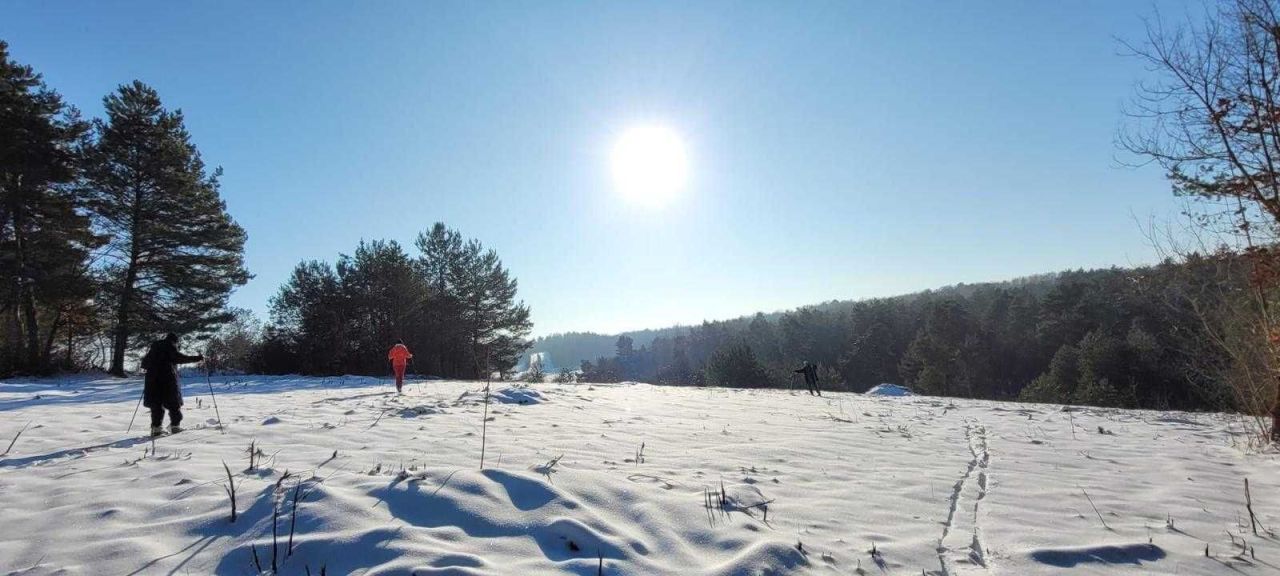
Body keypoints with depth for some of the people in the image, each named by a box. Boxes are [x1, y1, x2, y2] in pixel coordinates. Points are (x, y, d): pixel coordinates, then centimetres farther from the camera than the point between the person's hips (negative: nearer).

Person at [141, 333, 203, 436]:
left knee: (156, 404, 10)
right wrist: (197, 358, -17)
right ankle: (175, 425, 1)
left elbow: (145, 362, 21)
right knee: (174, 403, 3)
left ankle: (156, 427, 5)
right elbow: (178, 358, -17)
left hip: (152, 379, 6)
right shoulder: (170, 346, -2)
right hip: (167, 379, -6)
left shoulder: (155, 345, 16)